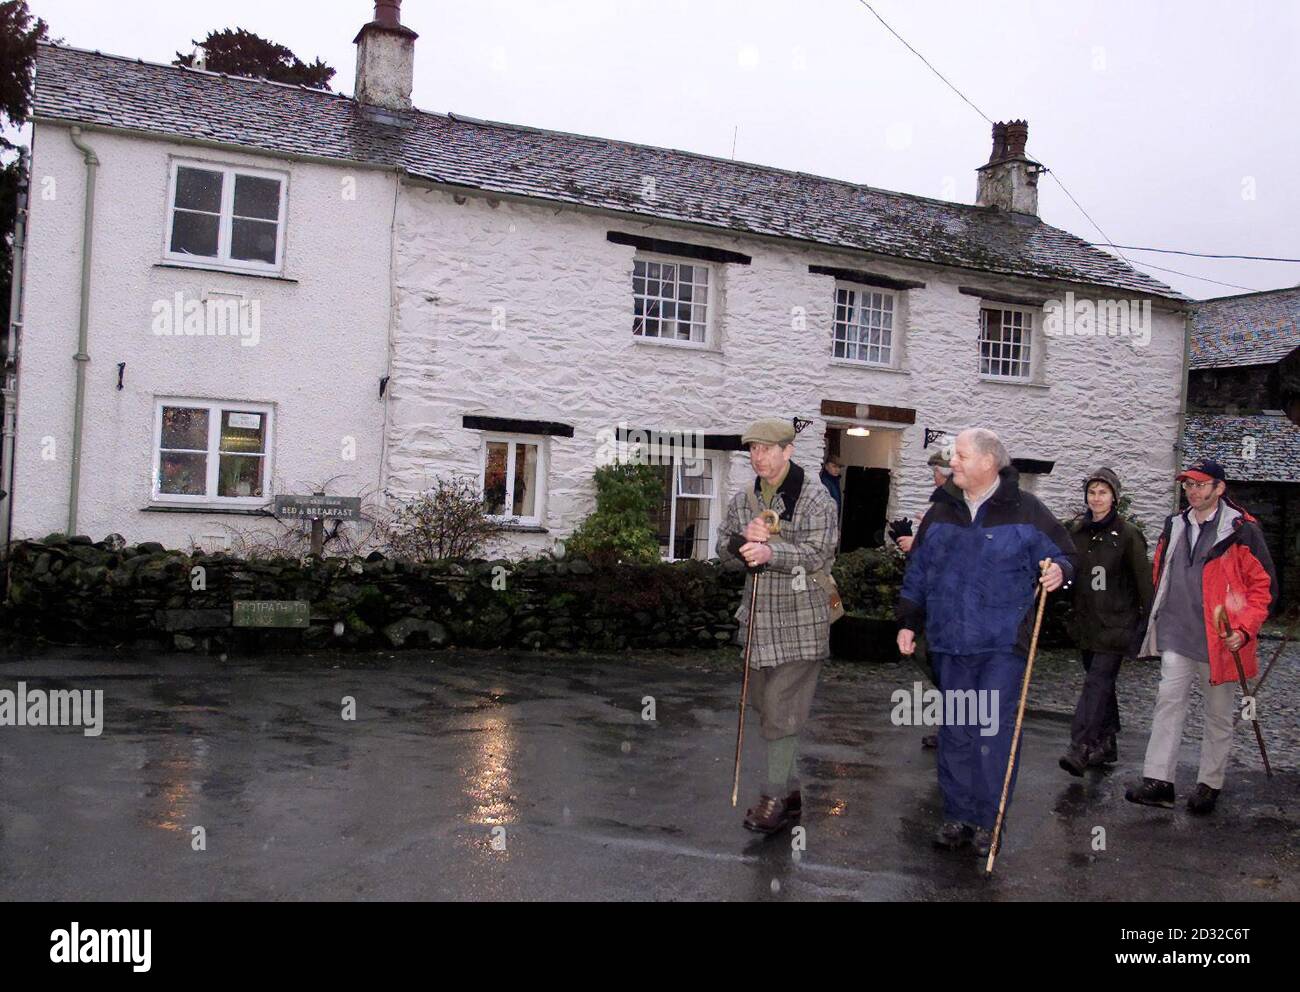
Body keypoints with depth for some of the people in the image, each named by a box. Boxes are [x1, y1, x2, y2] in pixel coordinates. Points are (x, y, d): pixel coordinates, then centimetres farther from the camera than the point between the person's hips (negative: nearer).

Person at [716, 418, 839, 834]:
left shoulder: (815, 499, -8)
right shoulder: (743, 499, 11)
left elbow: (817, 553, -17)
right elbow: (723, 547, 9)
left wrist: (771, 551, -32)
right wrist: (743, 539, -14)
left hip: (800, 619, -7)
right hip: (760, 616, 7)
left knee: (781, 710, -8)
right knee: (765, 703, 14)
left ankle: (775, 797, 1)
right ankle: (789, 788, 27)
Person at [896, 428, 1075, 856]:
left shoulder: (1025, 511, -2)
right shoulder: (941, 513, 10)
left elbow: (1063, 555, 5)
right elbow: (917, 572, 17)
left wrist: (1057, 572, -19)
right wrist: (908, 622, 14)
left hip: (1002, 645, -4)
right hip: (950, 643, 4)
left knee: (994, 729, -3)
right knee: (955, 730, 10)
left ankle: (989, 822, 9)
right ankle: (958, 815, 22)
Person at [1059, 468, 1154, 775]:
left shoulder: (1127, 534, -7)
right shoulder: (1076, 530, 7)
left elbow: (1144, 579, -6)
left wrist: (1149, 620, -7)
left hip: (1116, 622, -5)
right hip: (1086, 620, 6)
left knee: (1097, 681, -13)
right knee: (1101, 682, 14)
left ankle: (1080, 748, -18)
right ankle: (1106, 745, 24)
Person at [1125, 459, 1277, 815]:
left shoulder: (1242, 530, -8)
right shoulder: (1175, 526, 9)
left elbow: (1264, 584, -6)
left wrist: (1244, 629, -14)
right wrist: (1161, 619, 17)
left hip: (1219, 639, -4)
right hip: (1176, 637, 5)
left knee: (1218, 714, 9)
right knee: (1168, 703, -1)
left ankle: (1210, 784, 20)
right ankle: (1158, 781, -1)